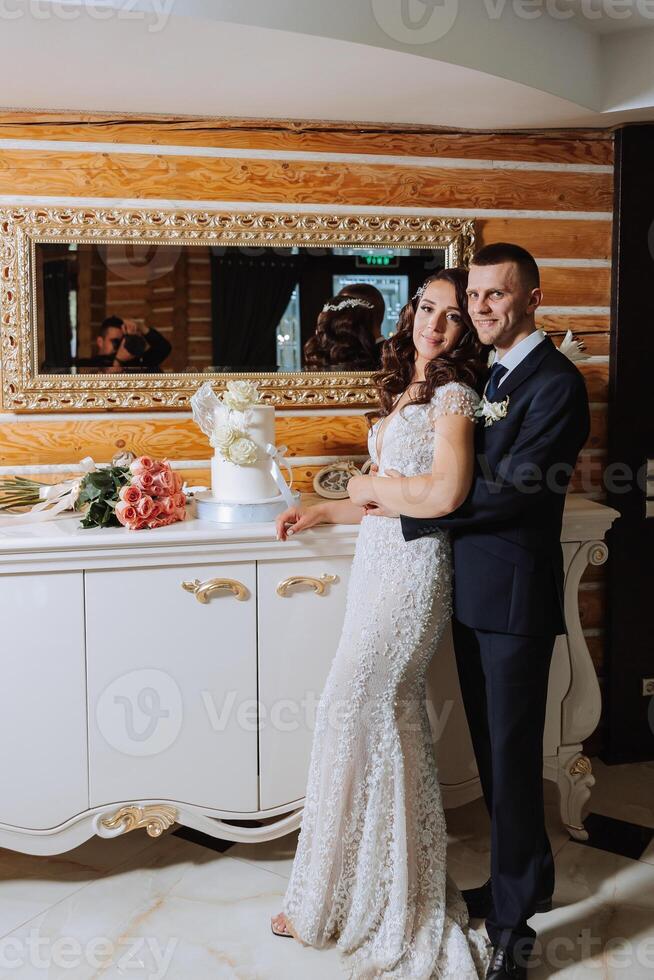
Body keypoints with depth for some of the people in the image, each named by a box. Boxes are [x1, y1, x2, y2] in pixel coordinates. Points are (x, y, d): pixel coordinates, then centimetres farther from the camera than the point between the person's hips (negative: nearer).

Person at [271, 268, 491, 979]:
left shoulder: (453, 394, -9)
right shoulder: (407, 392, 17)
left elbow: (445, 493, -22)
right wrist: (323, 513, 16)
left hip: (410, 571, -9)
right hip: (380, 563, 9)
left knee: (352, 707, -5)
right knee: (393, 714, 11)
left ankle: (335, 897, 10)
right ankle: (399, 887, 25)